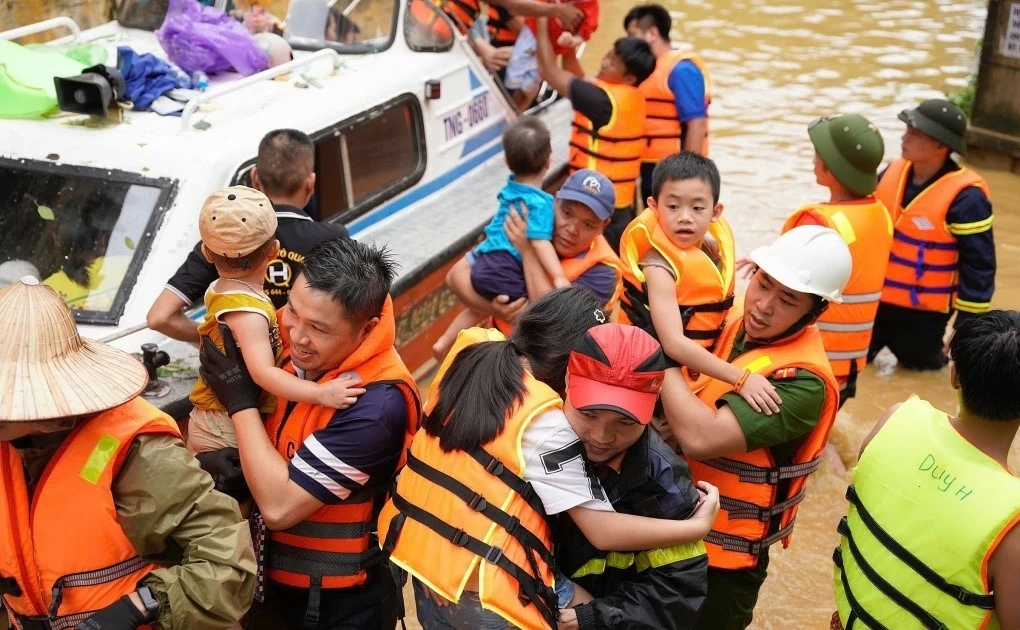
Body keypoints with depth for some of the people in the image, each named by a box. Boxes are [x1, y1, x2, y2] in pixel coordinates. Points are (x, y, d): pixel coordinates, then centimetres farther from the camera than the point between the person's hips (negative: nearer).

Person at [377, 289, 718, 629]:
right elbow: (603, 532, -18)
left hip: (419, 552, 8)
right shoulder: (543, 420, -19)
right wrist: (697, 526, -10)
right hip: (479, 591, -8)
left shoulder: (469, 352, -3)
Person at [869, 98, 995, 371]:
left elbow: (978, 265, -17)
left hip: (923, 312, -6)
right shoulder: (893, 172, -3)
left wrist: (966, 327, -15)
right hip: (872, 298, 6)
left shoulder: (964, 197, -21)